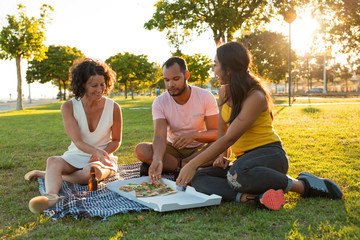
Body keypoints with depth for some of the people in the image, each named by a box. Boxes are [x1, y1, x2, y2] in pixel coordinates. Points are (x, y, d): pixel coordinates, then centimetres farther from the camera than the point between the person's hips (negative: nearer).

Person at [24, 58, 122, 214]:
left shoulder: (113, 108, -6)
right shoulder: (69, 107, -7)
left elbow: (116, 141, 5)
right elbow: (77, 142, -15)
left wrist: (101, 155, -16)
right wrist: (96, 151, -37)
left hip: (103, 160, -1)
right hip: (76, 156, 1)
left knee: (93, 172, -35)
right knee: (53, 161, -30)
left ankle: (46, 174, -16)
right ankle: (51, 196, -58)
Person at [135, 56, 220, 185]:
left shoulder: (206, 97, -12)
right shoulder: (159, 102, -11)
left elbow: (216, 133, -12)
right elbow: (159, 136, -23)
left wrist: (194, 135, -33)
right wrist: (157, 160, -44)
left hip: (200, 148, 0)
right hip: (173, 148, 0)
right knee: (141, 150, -25)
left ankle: (174, 166, -24)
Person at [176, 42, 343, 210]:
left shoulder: (256, 97, -18)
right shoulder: (224, 91, 8)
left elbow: (229, 139, -23)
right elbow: (222, 130, 15)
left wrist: (193, 164, -24)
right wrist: (222, 157, -4)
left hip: (270, 154, -7)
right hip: (244, 158, 7)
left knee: (237, 174, -41)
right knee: (197, 178, -15)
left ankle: (303, 185, -19)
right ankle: (254, 198, -32)